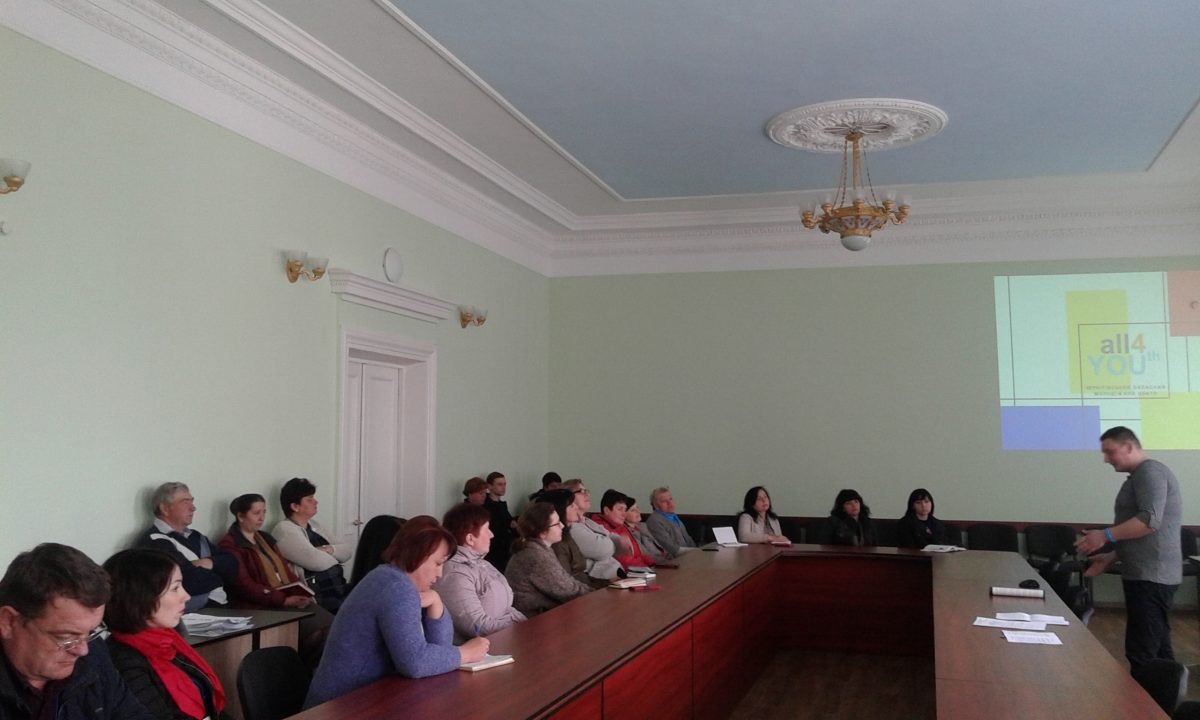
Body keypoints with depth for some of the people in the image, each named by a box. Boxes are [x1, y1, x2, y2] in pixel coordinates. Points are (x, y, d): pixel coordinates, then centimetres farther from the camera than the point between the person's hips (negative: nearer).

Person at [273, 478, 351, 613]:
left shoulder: (314, 525, 18)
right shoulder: (285, 530, -7)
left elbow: (347, 551, 13)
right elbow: (316, 562, -20)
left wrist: (330, 549, -7)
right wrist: (334, 556, 1)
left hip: (341, 588, 8)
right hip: (319, 597, -8)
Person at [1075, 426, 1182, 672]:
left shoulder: (1150, 471, -10)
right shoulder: (1141, 476, 21)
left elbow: (1150, 520, -23)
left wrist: (1106, 535, -17)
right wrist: (1110, 558, 18)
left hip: (1150, 576, -10)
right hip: (1150, 575, 10)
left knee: (1142, 653, -11)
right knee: (1157, 650, 11)